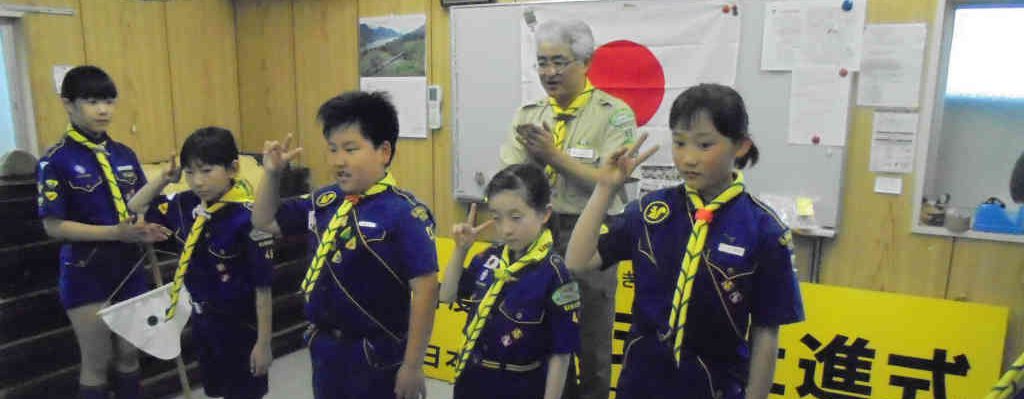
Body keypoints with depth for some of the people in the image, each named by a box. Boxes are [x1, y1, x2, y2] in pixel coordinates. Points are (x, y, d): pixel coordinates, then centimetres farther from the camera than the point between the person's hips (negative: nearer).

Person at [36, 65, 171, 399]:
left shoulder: (125, 155, 5)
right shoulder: (56, 160, -11)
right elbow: (53, 225, -14)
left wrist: (147, 230, -11)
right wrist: (115, 233, -24)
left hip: (129, 268, 5)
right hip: (85, 274, -5)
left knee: (129, 355, 16)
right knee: (97, 362, 7)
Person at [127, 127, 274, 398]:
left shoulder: (247, 219, -25)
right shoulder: (185, 205, -5)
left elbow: (262, 286, -20)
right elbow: (136, 208, 14)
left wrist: (263, 342, -15)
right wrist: (165, 178, -4)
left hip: (240, 324, -7)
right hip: (202, 318, 7)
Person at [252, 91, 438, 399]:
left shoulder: (404, 213, -21)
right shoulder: (325, 202, 0)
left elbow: (424, 290, -21)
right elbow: (265, 222, 15)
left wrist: (412, 366, -17)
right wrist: (272, 174, -1)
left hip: (378, 355, -6)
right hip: (325, 348, 7)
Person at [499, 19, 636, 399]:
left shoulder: (614, 113, -8)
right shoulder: (530, 113, 7)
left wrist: (554, 155, -19)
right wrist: (531, 154, -20)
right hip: (538, 232, 4)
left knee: (592, 332, 13)